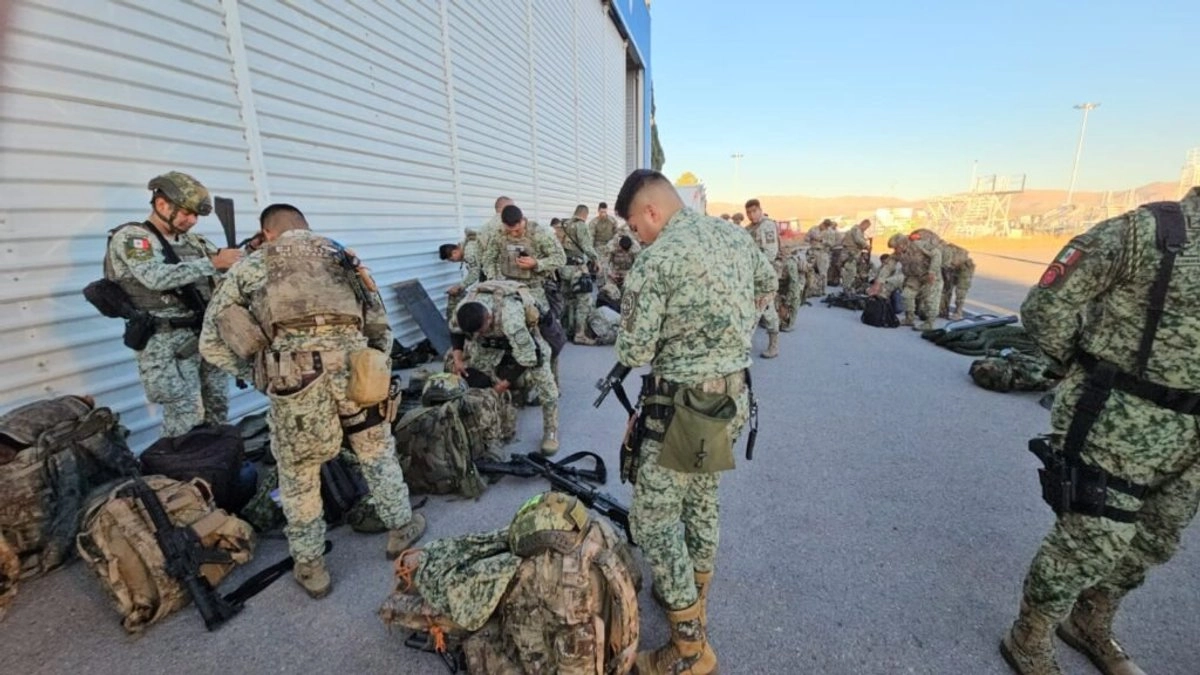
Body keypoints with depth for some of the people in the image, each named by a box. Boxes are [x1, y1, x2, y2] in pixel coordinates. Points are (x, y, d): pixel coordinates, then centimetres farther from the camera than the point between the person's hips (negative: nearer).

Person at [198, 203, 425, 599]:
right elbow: (380, 328, 20)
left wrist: (257, 375, 24)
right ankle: (402, 528, 39)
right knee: (377, 454, 22)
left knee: (298, 475, 18)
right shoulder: (342, 256, 24)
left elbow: (211, 343, 17)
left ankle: (311, 569, 32)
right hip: (352, 365, 2)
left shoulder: (251, 266, 19)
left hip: (293, 376, -1)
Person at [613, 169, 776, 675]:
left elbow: (632, 356, -19)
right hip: (735, 395, 9)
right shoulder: (733, 234, 4)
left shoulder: (654, 262, -20)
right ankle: (693, 603, 45)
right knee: (703, 500, 24)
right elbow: (768, 284, 21)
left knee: (653, 519, 7)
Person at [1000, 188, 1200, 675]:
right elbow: (1046, 306, -15)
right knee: (1089, 541, 0)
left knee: (1151, 543, 20)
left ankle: (1089, 627, 43)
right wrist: (1087, 365, -4)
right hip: (1116, 424, -8)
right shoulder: (1148, 231, -14)